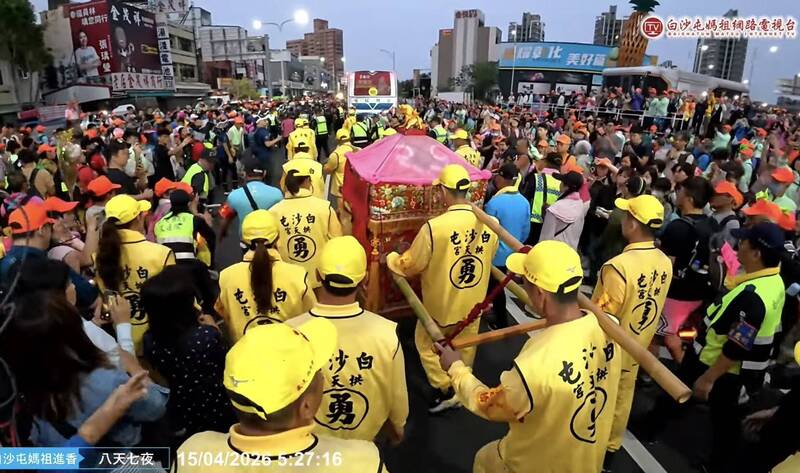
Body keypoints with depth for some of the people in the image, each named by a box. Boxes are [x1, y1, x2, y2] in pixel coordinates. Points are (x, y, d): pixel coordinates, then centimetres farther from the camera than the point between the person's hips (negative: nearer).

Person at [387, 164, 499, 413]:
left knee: (426, 344, 21)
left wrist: (390, 258, 5)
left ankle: (446, 390, 23)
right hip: (473, 304, 5)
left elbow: (410, 266, -15)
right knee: (465, 348, 25)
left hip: (441, 305, -4)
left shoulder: (434, 227, -28)